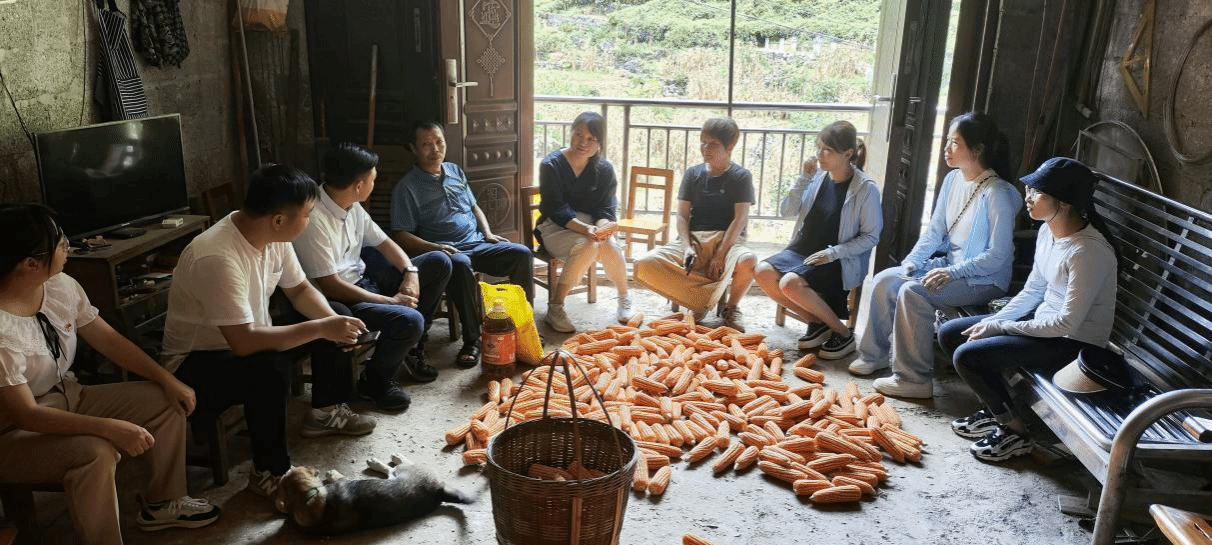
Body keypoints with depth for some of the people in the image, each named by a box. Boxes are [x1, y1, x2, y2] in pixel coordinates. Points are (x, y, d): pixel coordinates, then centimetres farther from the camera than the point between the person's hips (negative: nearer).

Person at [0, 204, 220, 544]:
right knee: (95, 452, -35)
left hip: (69, 399, 8)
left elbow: (108, 339, 1)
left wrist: (167, 379, -6)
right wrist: (110, 428, -37)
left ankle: (162, 504, 18)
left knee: (167, 401, 0)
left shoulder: (60, 286, -8)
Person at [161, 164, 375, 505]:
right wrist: (321, 328, -33)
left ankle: (326, 412, 21)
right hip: (196, 362, -9)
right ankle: (269, 473, -17)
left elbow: (299, 289, 6)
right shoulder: (218, 257, -35)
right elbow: (245, 342, -38)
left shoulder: (273, 236, -9)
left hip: (246, 338, 9)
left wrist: (333, 321, -13)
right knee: (270, 369, -36)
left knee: (330, 323, 2)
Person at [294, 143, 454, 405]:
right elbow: (331, 286, -26)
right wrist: (390, 300, -21)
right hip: (338, 299, -9)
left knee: (439, 262, 5)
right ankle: (375, 380, -1)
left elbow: (384, 242, 13)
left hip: (364, 278, 10)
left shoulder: (352, 206, 3)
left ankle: (410, 347, 12)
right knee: (409, 321, -32)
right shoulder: (313, 219, -25)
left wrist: (411, 272, -7)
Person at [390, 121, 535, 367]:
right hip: (446, 251, -6)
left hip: (477, 244, 6)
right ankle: (472, 340, -31)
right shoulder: (406, 187, -2)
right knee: (461, 265, -40)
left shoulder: (455, 172, 17)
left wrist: (488, 233, 9)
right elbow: (401, 236, -7)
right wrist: (435, 248, -22)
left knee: (522, 253, -15)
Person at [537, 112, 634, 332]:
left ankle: (624, 299, -4)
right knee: (588, 245, -34)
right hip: (555, 227, -3)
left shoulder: (604, 169, 1)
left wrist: (603, 227, -28)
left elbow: (606, 208, -3)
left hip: (591, 224, 3)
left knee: (609, 245, -31)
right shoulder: (551, 164, -10)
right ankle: (554, 308, -24)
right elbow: (556, 210, -17)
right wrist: (586, 229, -33)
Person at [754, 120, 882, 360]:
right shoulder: (818, 177, 2)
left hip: (840, 262, -6)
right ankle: (818, 322, -2)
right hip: (803, 250, 6)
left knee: (791, 282, -30)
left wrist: (833, 253, -20)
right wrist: (805, 178, -8)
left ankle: (843, 333, -9)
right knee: (763, 272, -17)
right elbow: (786, 211, 3)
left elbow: (871, 236, -9)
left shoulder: (866, 188, -12)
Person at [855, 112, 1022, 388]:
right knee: (883, 280, -6)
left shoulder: (998, 194, -20)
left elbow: (997, 257, -20)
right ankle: (876, 354, 10)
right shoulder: (953, 179, 4)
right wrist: (911, 262, -5)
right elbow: (934, 231, 9)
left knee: (913, 292, -29)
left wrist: (952, 272, -25)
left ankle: (915, 378, -18)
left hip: (984, 280, -8)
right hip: (947, 264, 8)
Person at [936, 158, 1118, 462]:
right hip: (1043, 321, 9)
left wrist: (999, 327, -20)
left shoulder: (1088, 251, -27)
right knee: (949, 334, 6)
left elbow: (1068, 323, -25)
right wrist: (992, 322, -4)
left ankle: (1014, 431, 1)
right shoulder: (1048, 231, 0)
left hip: (1074, 343, -9)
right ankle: (994, 412, 18)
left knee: (967, 356, -21)